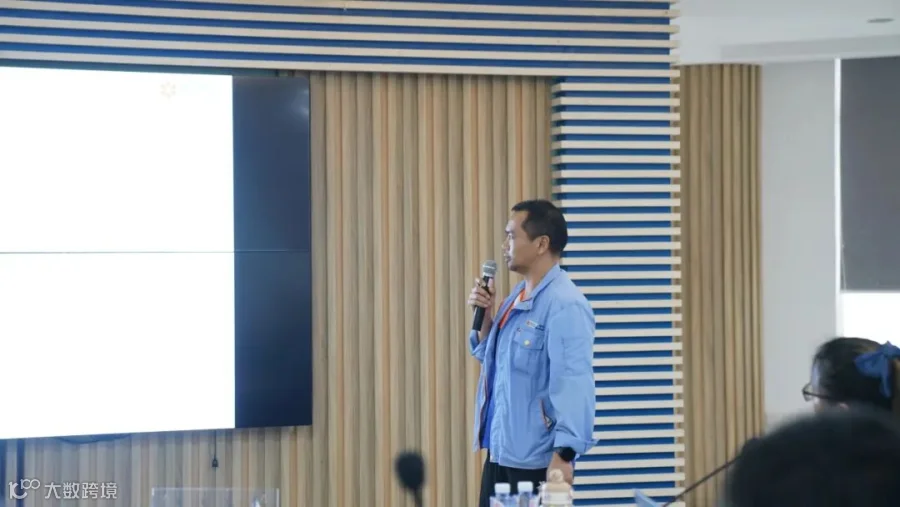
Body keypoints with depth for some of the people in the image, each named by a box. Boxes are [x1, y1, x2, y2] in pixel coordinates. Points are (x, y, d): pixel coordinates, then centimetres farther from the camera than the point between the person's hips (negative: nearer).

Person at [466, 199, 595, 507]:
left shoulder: (564, 304, -18)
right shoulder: (518, 296, 12)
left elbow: (573, 384, -23)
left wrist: (564, 454, -27)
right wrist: (485, 318, 5)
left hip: (535, 459, -9)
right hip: (499, 452, 9)